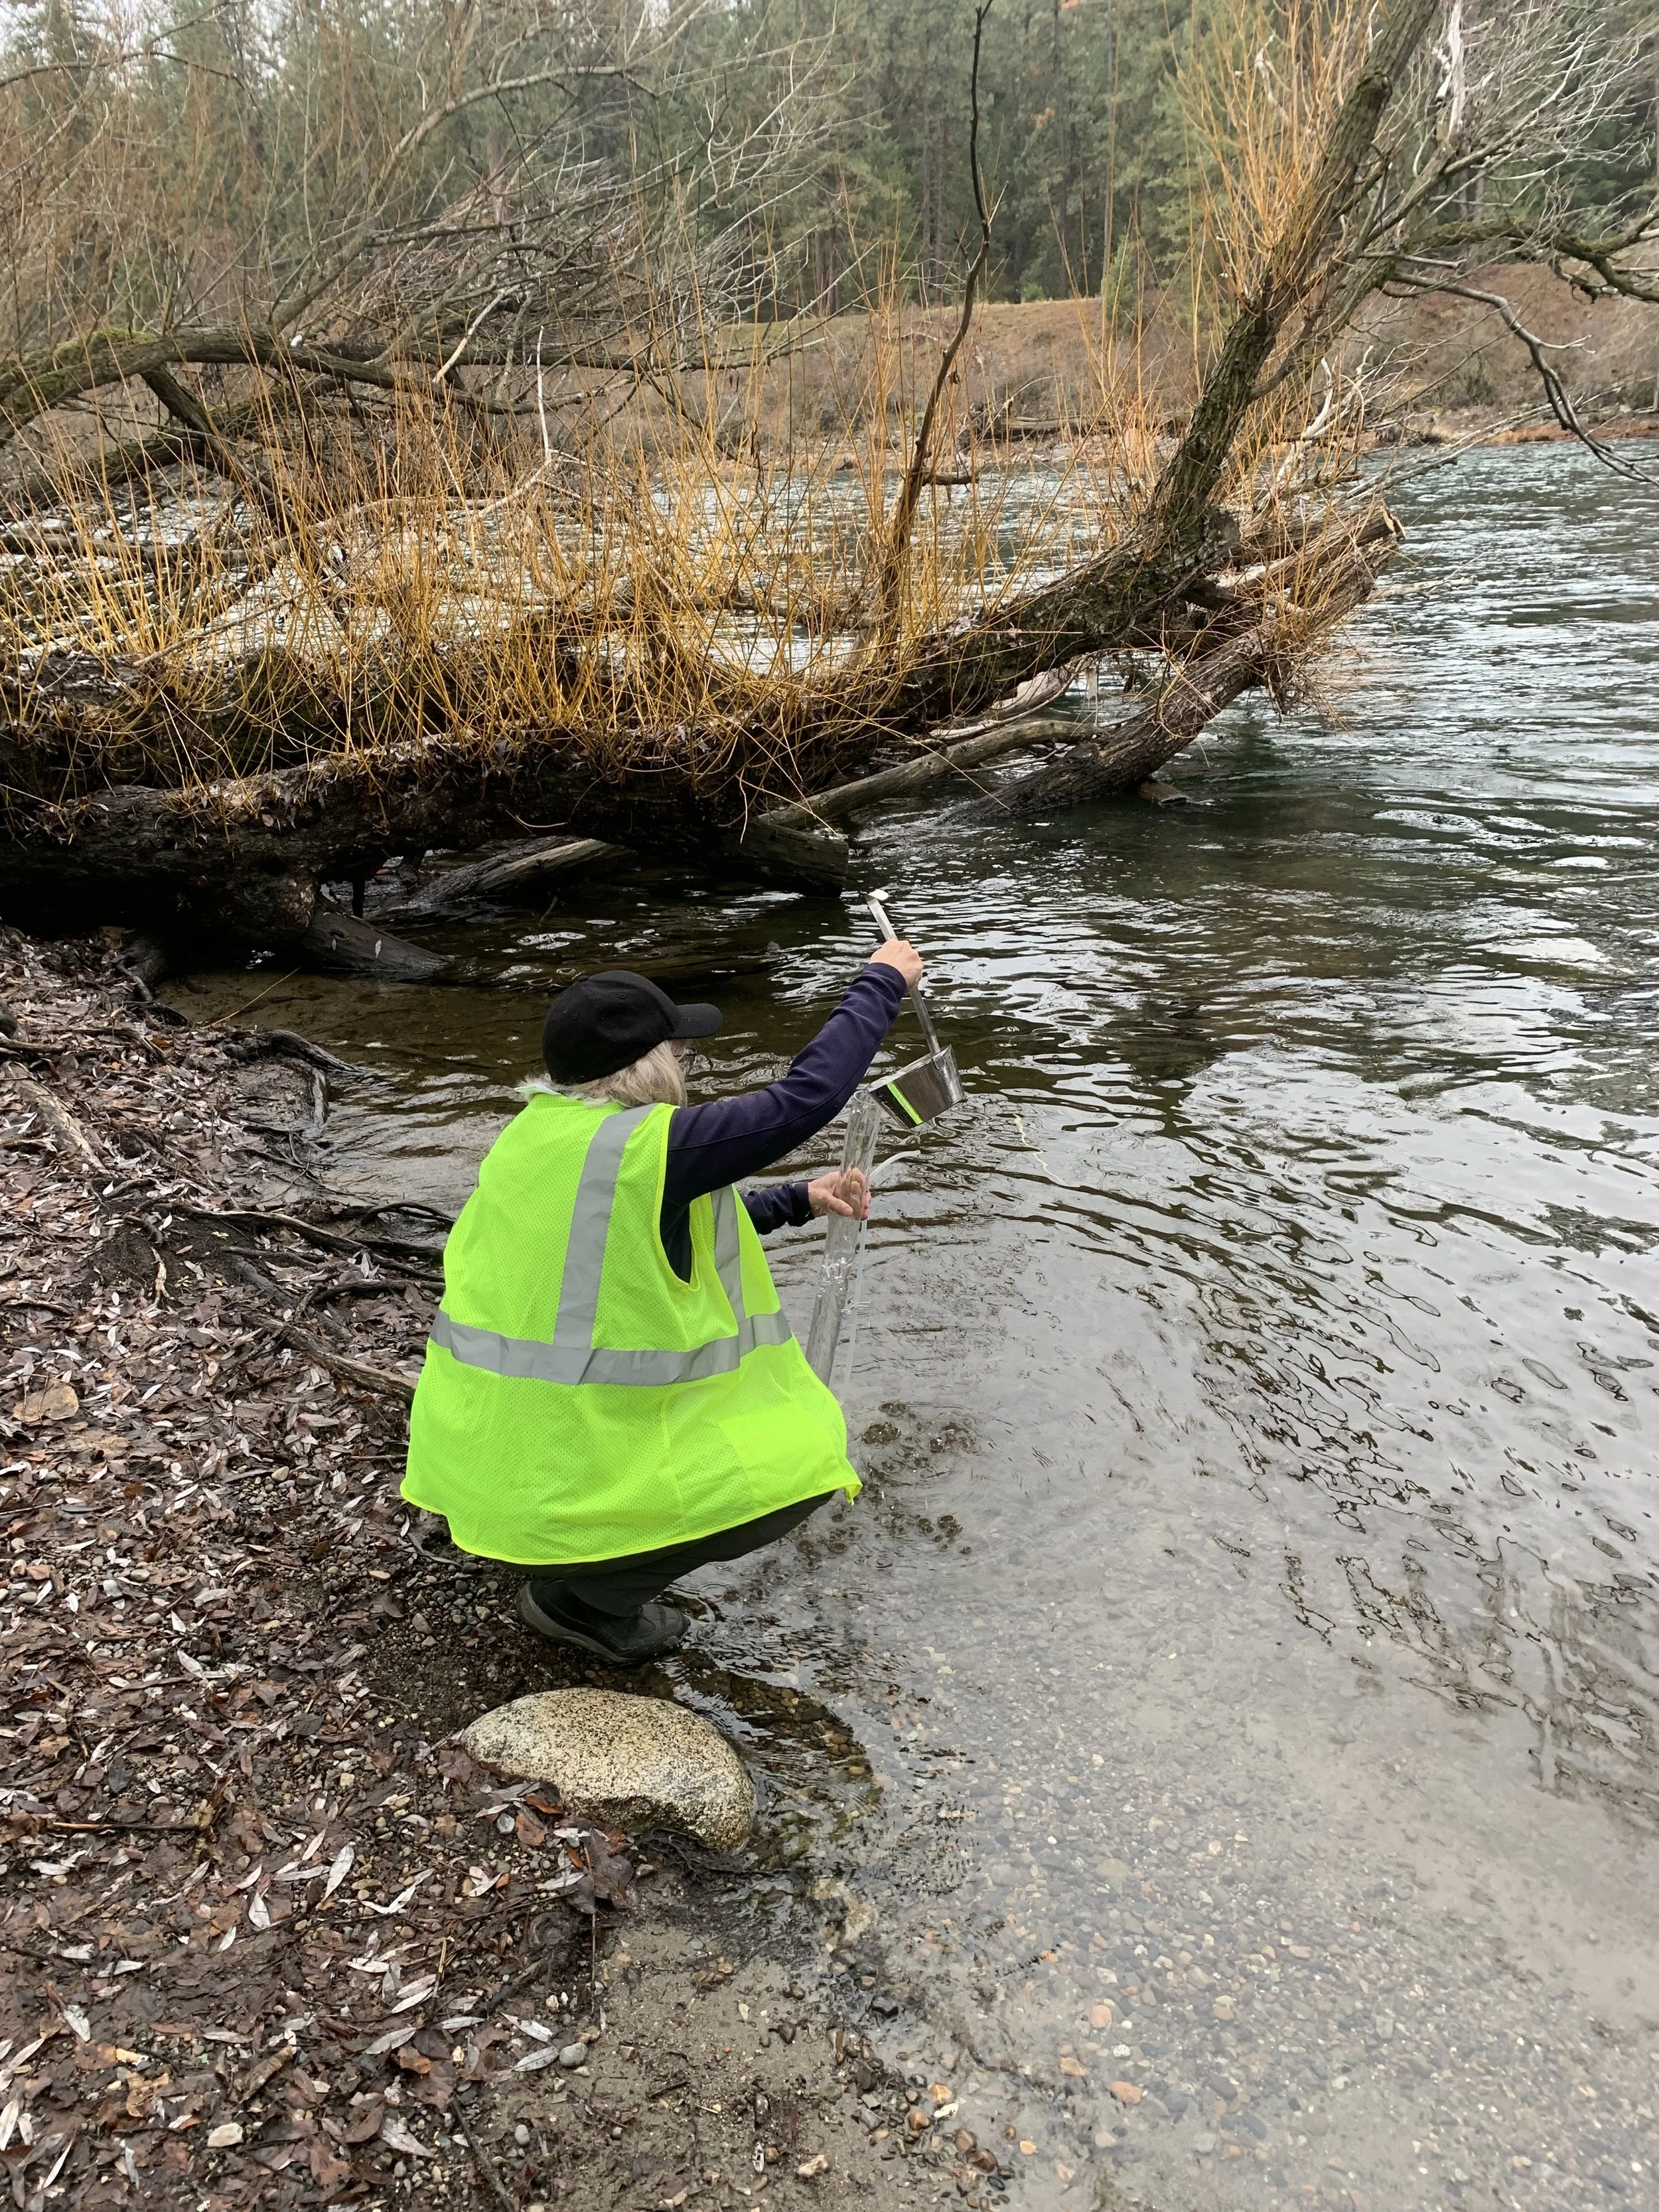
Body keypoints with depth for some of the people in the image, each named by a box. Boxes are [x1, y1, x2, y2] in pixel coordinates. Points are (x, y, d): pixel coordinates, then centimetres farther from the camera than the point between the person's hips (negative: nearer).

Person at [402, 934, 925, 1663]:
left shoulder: (537, 1134, 6)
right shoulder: (647, 1145, -21)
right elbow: (806, 1098, -16)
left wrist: (797, 1201, 18)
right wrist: (882, 984, -3)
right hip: (566, 1463, -9)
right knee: (800, 1466, 1)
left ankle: (560, 1549, 23)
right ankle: (579, 1593, 6)